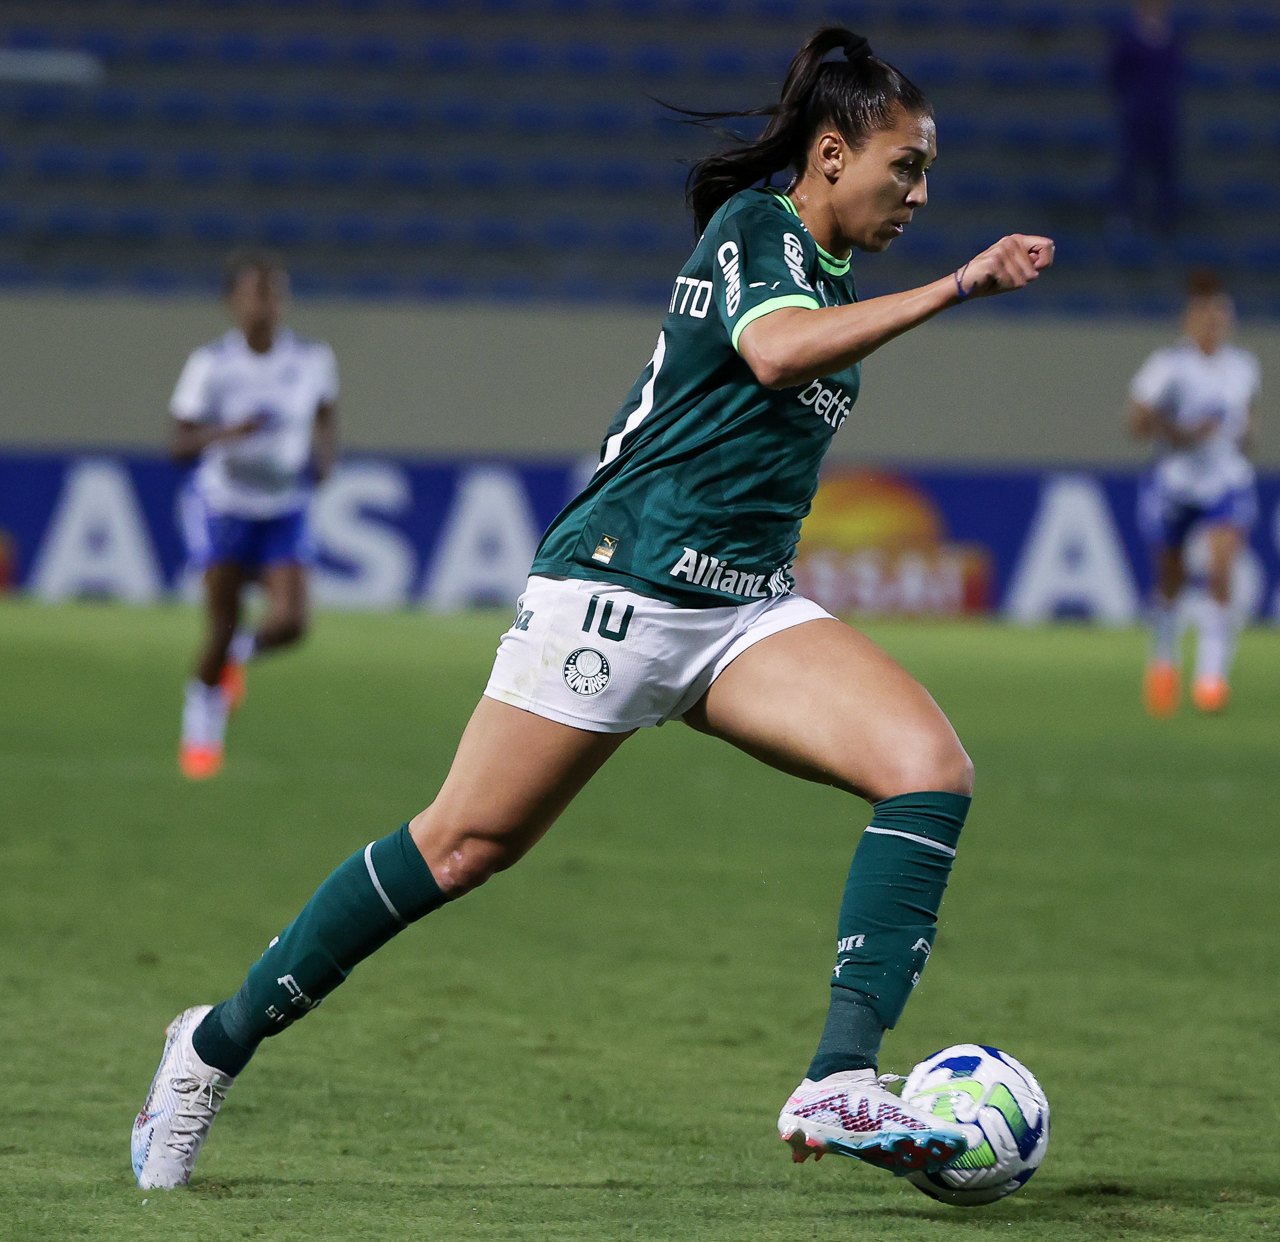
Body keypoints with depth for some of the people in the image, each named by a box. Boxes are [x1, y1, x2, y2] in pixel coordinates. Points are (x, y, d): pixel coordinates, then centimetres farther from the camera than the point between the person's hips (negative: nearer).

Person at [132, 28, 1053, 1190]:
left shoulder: (824, 269, 17)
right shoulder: (755, 225, -9)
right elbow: (779, 351, -31)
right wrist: (956, 287, -32)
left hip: (746, 610, 8)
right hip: (620, 583, -8)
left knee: (932, 766, -16)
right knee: (464, 843, -4)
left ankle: (839, 1086, -25)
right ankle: (219, 1042, 14)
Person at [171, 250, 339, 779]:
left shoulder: (312, 359, -6)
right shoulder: (211, 364, -13)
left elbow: (326, 417, 14)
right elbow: (180, 445, -11)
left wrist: (324, 453, -7)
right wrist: (227, 433, -30)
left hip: (286, 509, 2)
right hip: (222, 506, -2)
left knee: (290, 622, -14)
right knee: (223, 625, -7)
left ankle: (239, 654, 22)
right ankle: (201, 727, 19)